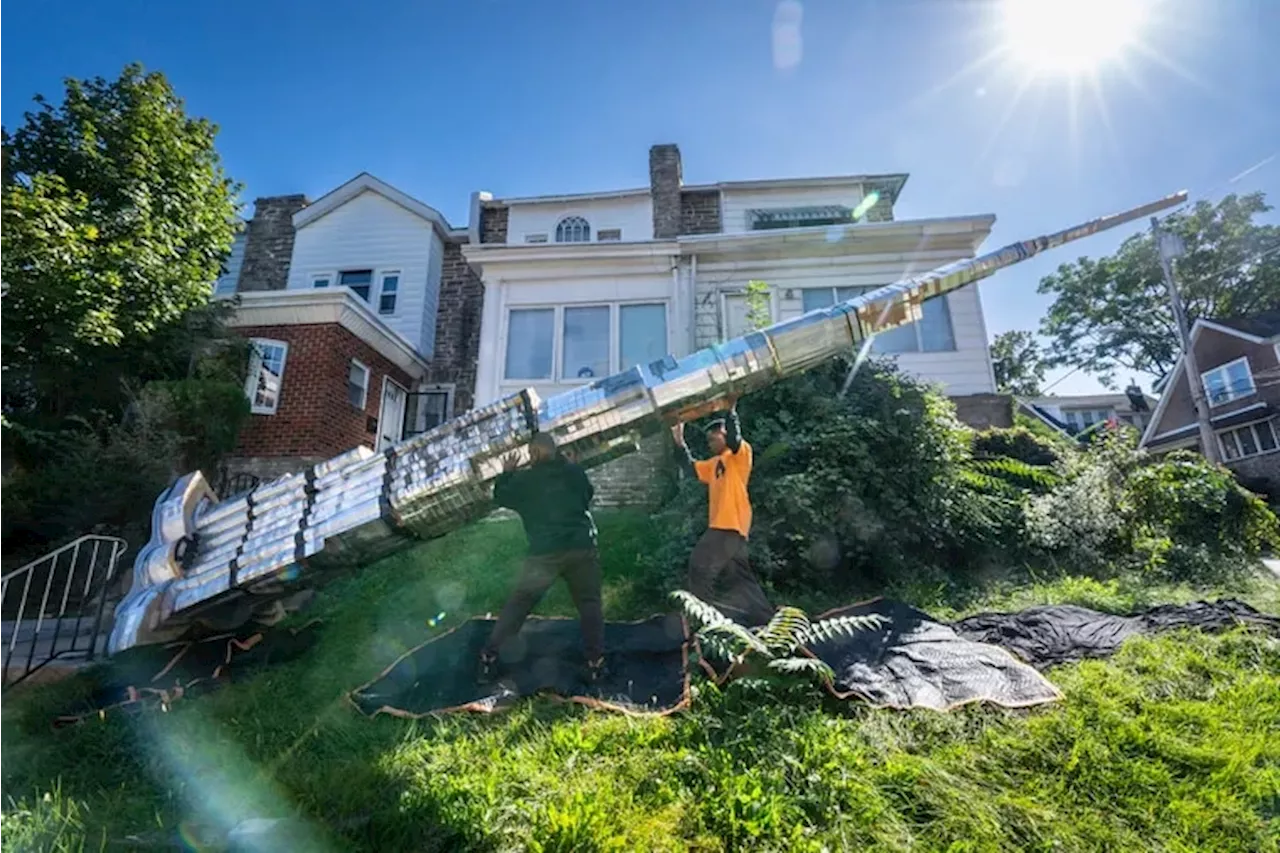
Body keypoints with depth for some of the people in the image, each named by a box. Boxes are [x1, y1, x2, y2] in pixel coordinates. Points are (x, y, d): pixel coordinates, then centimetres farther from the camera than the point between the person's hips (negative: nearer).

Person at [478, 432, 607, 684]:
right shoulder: (574, 471, 5)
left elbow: (500, 497, 17)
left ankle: (490, 655, 23)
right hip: (581, 547, 1)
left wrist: (506, 473, 33)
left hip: (544, 553, 0)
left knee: (518, 603, 17)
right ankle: (595, 662, 7)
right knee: (590, 603, 15)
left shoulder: (524, 479, 1)